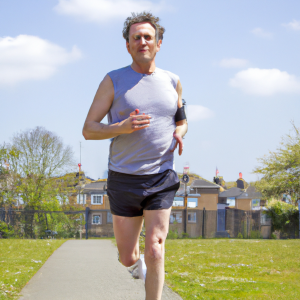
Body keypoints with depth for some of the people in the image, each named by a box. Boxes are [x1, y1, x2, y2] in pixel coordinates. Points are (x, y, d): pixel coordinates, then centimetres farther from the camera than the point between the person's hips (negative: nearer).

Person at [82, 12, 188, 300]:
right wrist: (122, 127, -21)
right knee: (128, 259, 6)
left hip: (161, 179, 1)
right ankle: (136, 254, 44)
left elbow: (181, 120, 24)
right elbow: (88, 129, -2)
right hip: (123, 179, -1)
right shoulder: (113, 81, -1)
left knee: (154, 253, -12)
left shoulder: (172, 82, 7)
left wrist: (179, 133, -1)